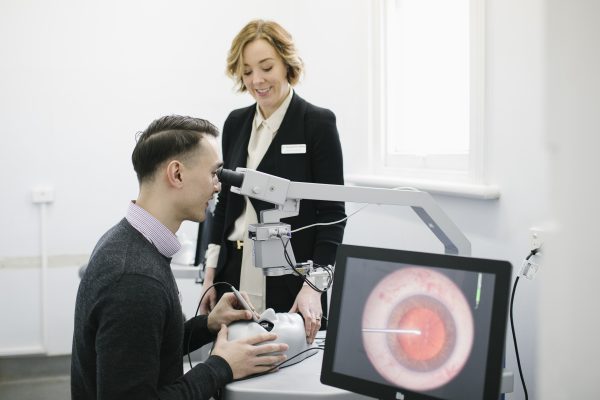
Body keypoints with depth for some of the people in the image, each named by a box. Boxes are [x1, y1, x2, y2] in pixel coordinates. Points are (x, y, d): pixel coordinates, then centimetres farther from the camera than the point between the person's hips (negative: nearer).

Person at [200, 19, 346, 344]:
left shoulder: (318, 122, -7)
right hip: (235, 278, 5)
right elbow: (225, 201, 14)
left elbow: (332, 213, -9)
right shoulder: (235, 123, 8)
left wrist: (313, 287, -18)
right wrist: (210, 274, 8)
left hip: (289, 284, -4)